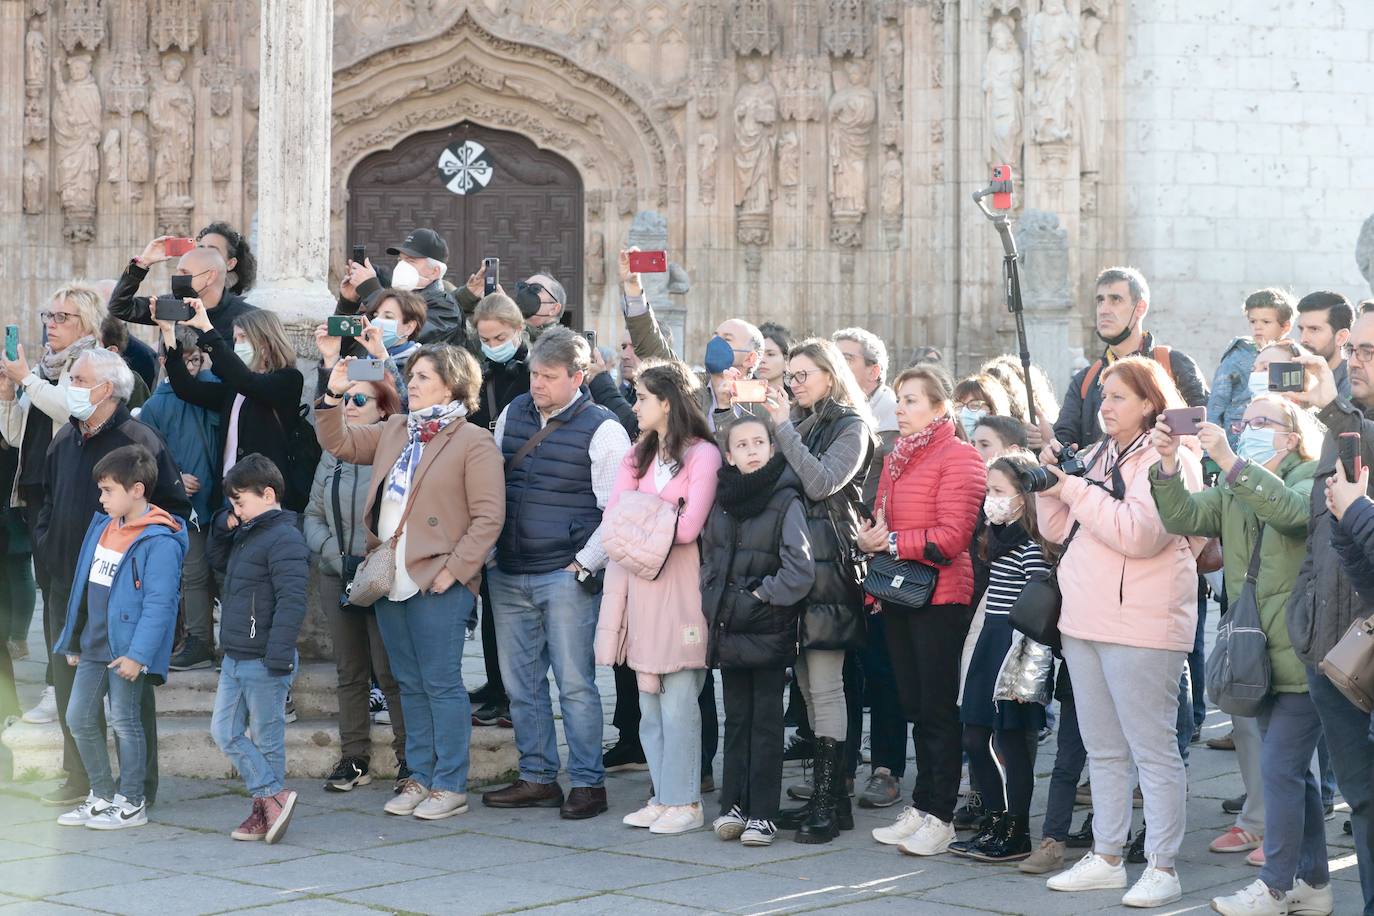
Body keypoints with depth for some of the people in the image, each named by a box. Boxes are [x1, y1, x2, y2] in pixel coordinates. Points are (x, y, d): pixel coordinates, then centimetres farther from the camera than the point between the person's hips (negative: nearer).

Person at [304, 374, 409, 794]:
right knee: (349, 672, 11)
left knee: (390, 670, -5)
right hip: (338, 578, 6)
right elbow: (313, 515, 10)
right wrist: (337, 555, -6)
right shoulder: (333, 455, 10)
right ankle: (354, 758, 18)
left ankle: (409, 755, 6)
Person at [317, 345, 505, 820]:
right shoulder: (393, 431, 15)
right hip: (391, 580, 7)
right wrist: (332, 397, 3)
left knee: (441, 684, -3)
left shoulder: (473, 442, -7)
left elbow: (489, 516, -11)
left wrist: (454, 569, -16)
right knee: (410, 685, 13)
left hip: (437, 583, -7)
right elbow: (339, 443, 20)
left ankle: (450, 787, 3)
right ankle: (420, 778, 21)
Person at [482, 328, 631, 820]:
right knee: (520, 681, 10)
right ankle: (537, 778, 19)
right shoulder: (512, 415, 10)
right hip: (508, 575, 6)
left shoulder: (602, 430, -7)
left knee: (574, 682, -4)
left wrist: (584, 566, -10)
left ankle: (588, 783, 4)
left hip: (567, 576, -6)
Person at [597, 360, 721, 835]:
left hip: (680, 582, -7)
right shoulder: (638, 455, 17)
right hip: (638, 579, 7)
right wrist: (651, 528, -12)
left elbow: (687, 528, -14)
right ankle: (664, 796, 13)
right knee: (649, 700, 7)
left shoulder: (703, 454, -6)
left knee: (678, 698, -7)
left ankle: (685, 801, -1)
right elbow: (613, 521, 6)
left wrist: (637, 522, -3)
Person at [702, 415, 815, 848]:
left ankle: (762, 814, 4)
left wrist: (761, 597, -10)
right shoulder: (722, 500, 8)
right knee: (736, 718, 11)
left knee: (766, 720, 1)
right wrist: (714, 601, 9)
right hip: (729, 629, 5)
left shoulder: (786, 501, -10)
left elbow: (800, 572, -16)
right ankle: (734, 805, 16)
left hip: (769, 630, -5)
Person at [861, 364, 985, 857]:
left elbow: (952, 535, -17)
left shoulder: (958, 457, -10)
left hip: (940, 595, -8)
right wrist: (870, 538, 2)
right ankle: (921, 807, 19)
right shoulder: (897, 458, 16)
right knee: (915, 704, 12)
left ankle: (939, 815, 4)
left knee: (938, 707, -2)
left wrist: (893, 543, -14)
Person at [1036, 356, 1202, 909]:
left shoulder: (1168, 460, -9)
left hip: (1141, 627, -9)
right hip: (1085, 622, 9)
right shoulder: (1097, 456, 16)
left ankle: (1162, 867, 1)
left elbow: (1140, 534, -22)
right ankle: (1106, 858, 23)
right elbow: (1058, 530, 17)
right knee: (1103, 750, 15)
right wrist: (1051, 480, 2)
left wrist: (1077, 490, -17)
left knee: (1153, 749, -4)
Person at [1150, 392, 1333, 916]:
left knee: (1278, 766, -10)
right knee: (1292, 770, 14)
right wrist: (1168, 466, -20)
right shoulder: (1233, 491, 15)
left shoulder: (1314, 477, -4)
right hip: (1264, 655, 8)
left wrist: (1229, 461, -36)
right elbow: (1184, 517, -3)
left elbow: (1292, 509, -28)